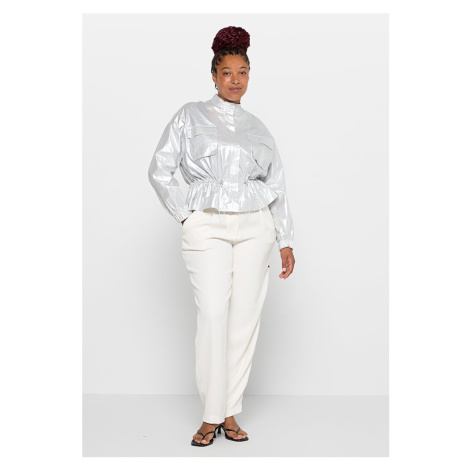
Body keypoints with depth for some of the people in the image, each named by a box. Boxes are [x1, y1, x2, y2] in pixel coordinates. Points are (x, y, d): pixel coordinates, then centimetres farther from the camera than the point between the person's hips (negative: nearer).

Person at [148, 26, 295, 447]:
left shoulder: (257, 128, 15)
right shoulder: (190, 116, 8)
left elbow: (277, 185, 14)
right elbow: (160, 170, 4)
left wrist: (286, 241, 8)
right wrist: (185, 214, -3)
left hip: (254, 226, 3)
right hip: (207, 227, -2)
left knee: (246, 317, 0)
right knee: (213, 316, -8)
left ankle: (231, 412, 12)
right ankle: (212, 416, 3)